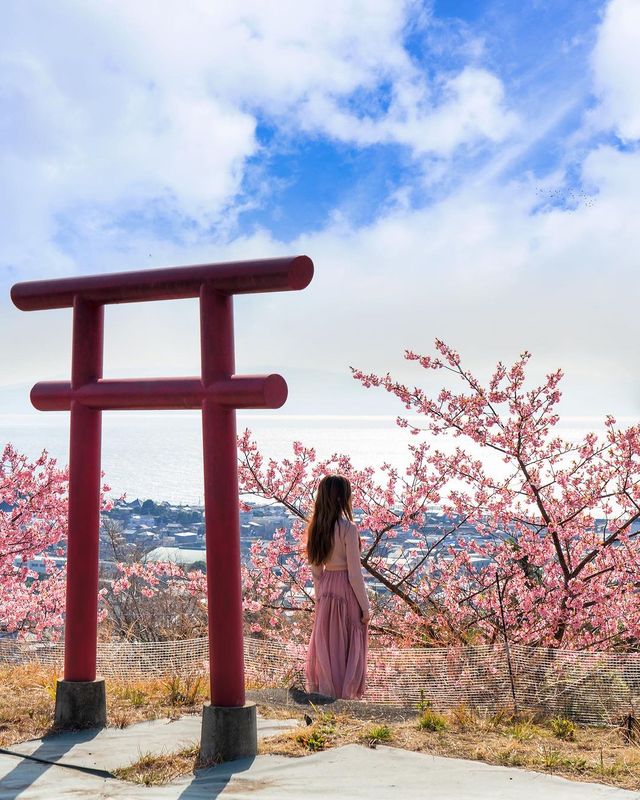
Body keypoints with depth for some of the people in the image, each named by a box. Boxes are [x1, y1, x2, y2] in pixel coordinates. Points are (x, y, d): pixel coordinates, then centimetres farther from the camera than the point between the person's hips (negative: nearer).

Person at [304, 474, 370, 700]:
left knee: (325, 645, 16)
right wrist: (365, 607, -7)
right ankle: (343, 696, 12)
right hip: (346, 590, -6)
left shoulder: (316, 528, 3)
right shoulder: (348, 528, -17)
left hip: (325, 590, 6)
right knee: (346, 648, 5)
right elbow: (354, 573, -15)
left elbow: (315, 570, 9)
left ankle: (318, 692, 25)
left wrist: (319, 598, 18)